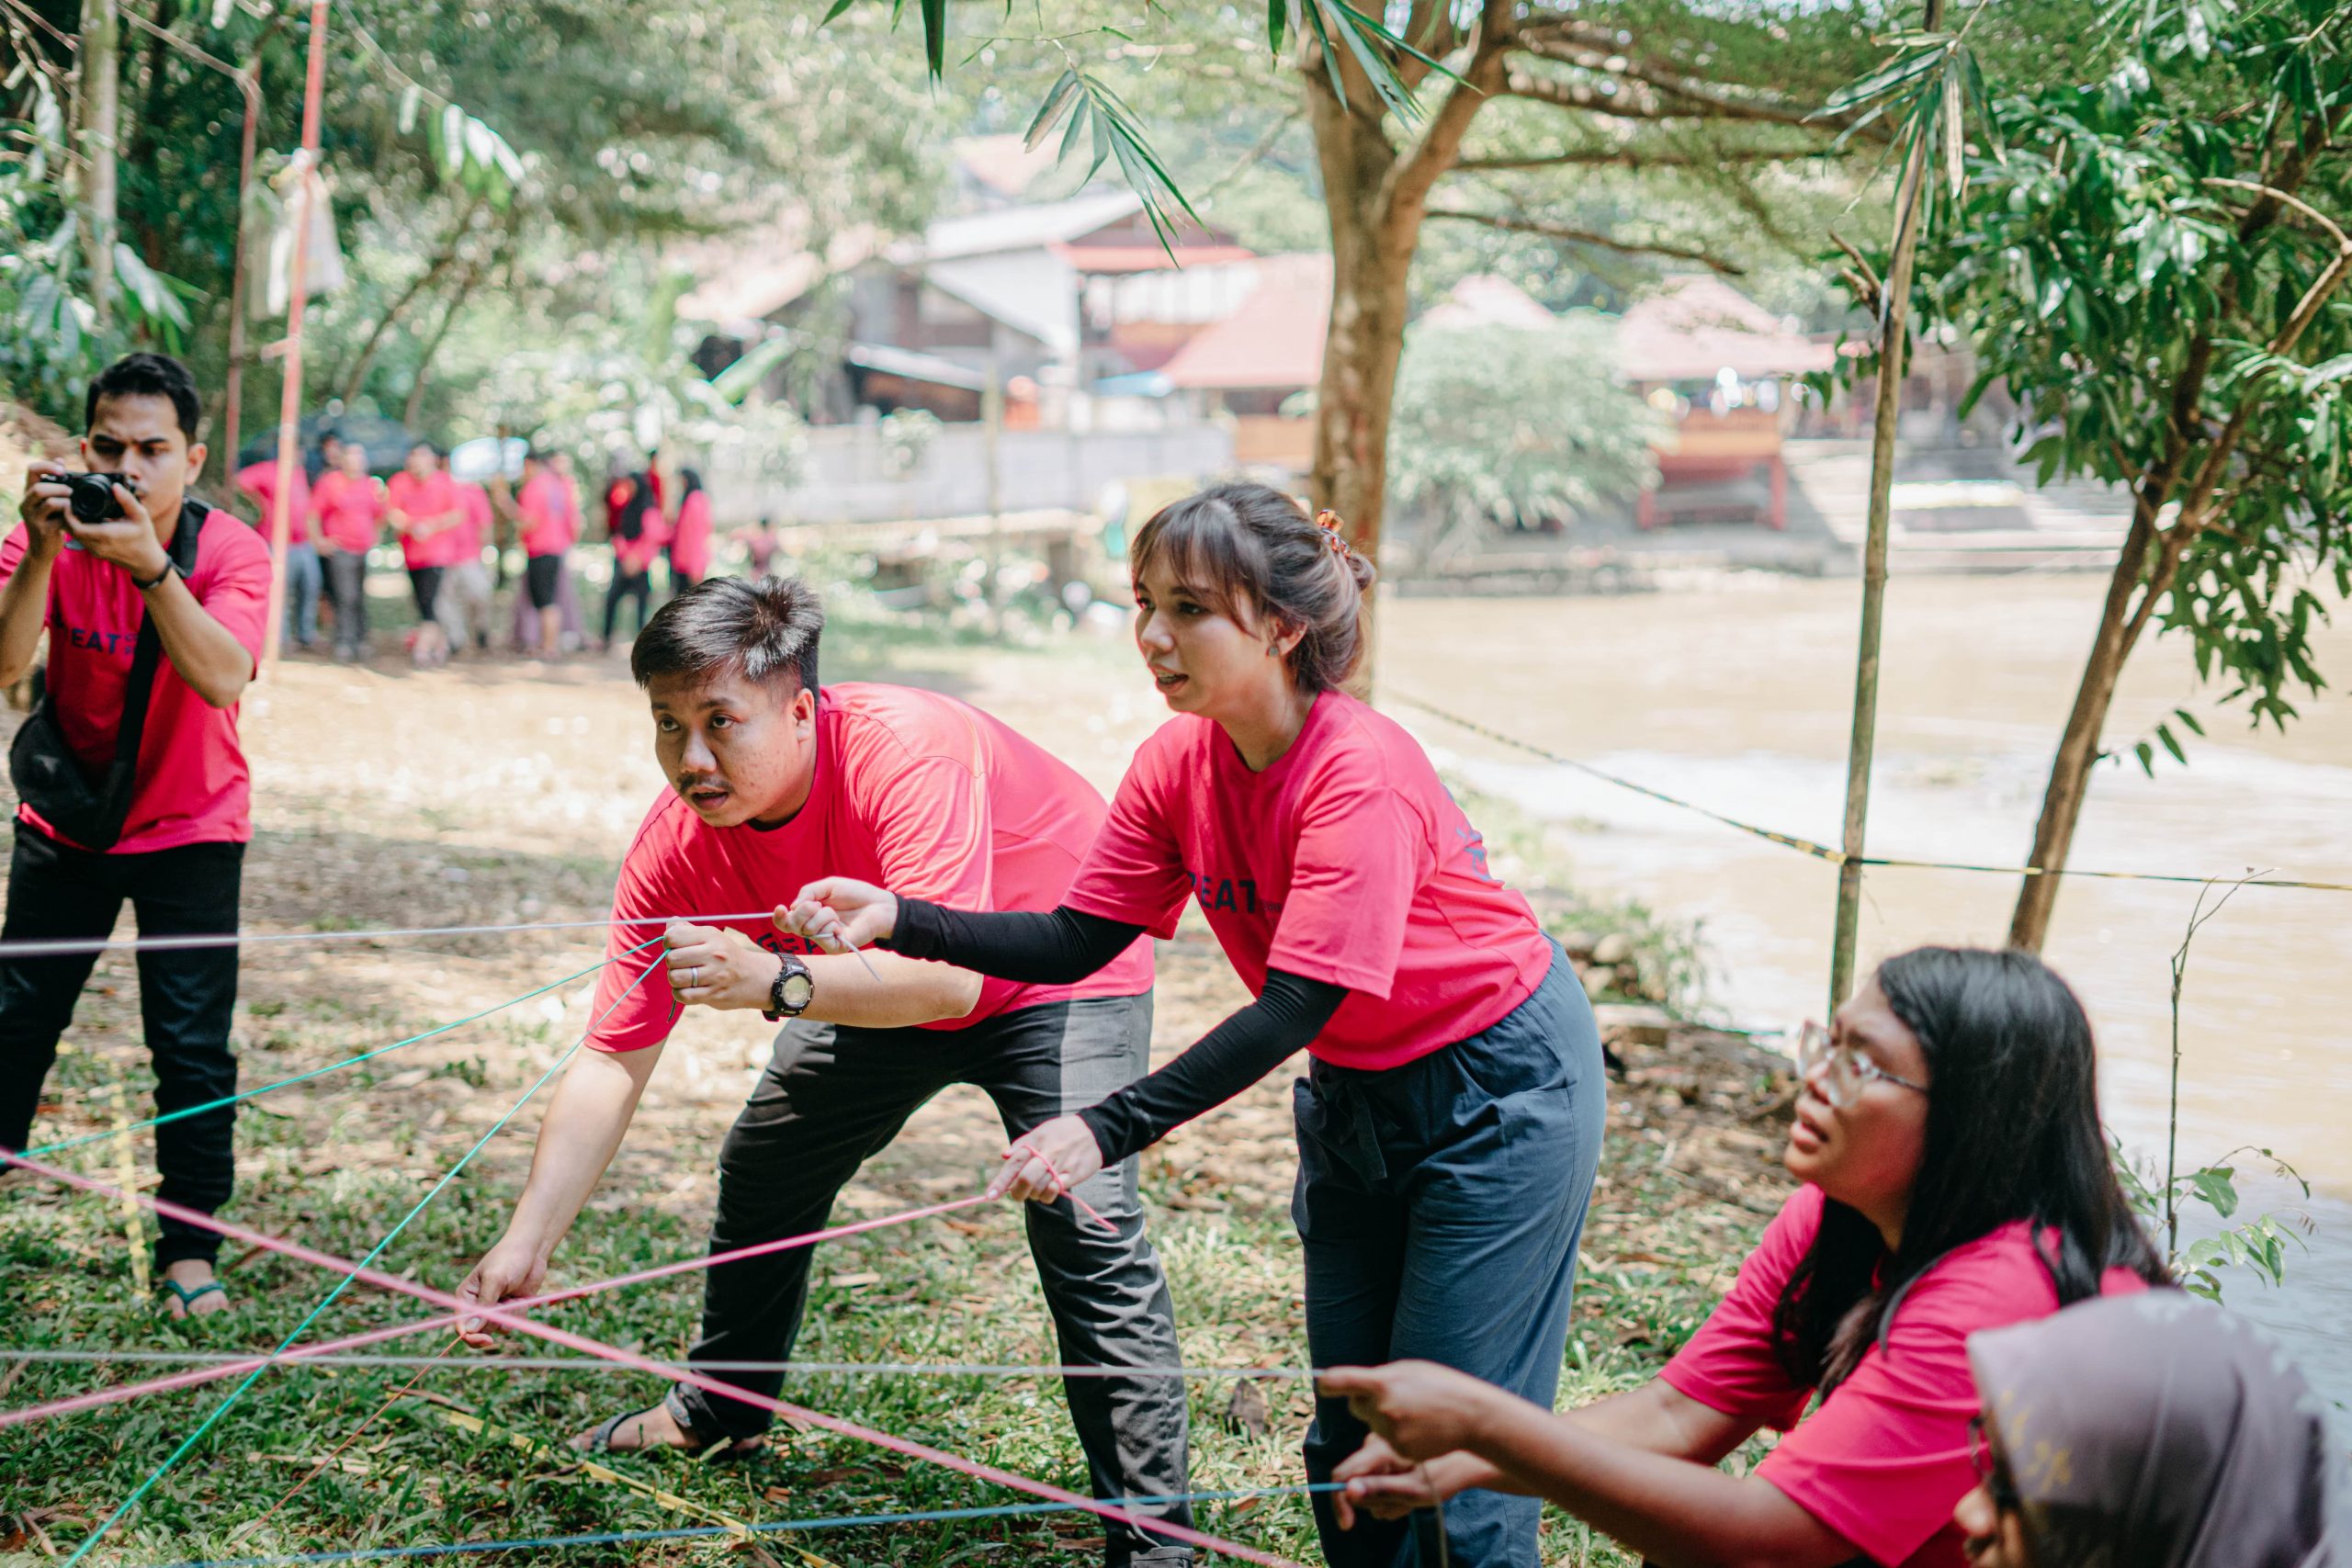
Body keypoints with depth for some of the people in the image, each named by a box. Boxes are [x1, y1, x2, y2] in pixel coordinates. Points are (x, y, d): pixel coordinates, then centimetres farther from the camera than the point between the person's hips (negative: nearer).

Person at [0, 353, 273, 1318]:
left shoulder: (230, 551, -18)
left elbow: (223, 679, -36)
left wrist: (149, 564, -47)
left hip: (191, 830, -2)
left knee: (192, 1044, -5)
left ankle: (189, 1248, 7)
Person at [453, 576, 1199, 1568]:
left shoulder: (905, 750, -38)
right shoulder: (676, 845, -21)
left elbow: (948, 974, -47)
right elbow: (612, 1063, -19)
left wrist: (776, 982, -61)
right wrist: (526, 1244, -29)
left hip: (1060, 974, -6)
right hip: (880, 988, 7)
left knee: (1086, 1226, -23)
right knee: (760, 1176, 16)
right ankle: (717, 1415, 43)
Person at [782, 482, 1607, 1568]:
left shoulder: (1361, 774, -31)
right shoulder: (1178, 766, -9)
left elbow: (1297, 1003, -34)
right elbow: (1076, 940, -6)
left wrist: (1110, 1130, -39)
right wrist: (899, 919, -21)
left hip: (1499, 1086, -7)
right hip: (1355, 1095, 7)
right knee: (1346, 1433, 13)